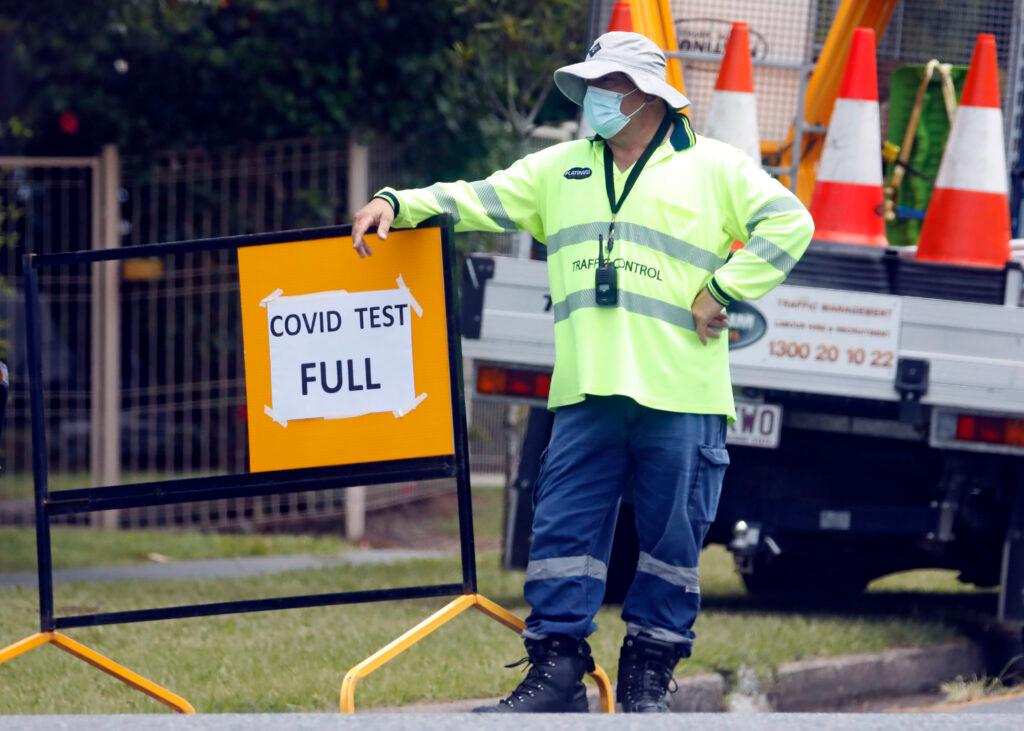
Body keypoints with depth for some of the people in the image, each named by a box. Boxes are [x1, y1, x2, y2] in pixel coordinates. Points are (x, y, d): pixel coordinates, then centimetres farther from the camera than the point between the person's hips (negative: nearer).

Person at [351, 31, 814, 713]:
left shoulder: (713, 167, 5)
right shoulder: (559, 170, 17)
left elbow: (788, 223, 0)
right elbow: (478, 201, 12)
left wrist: (723, 289, -7)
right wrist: (398, 204, -2)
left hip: (681, 395, -3)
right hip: (587, 394, 3)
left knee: (673, 538, 2)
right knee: (564, 527, -2)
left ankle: (650, 671, 12)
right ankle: (556, 667, 0)